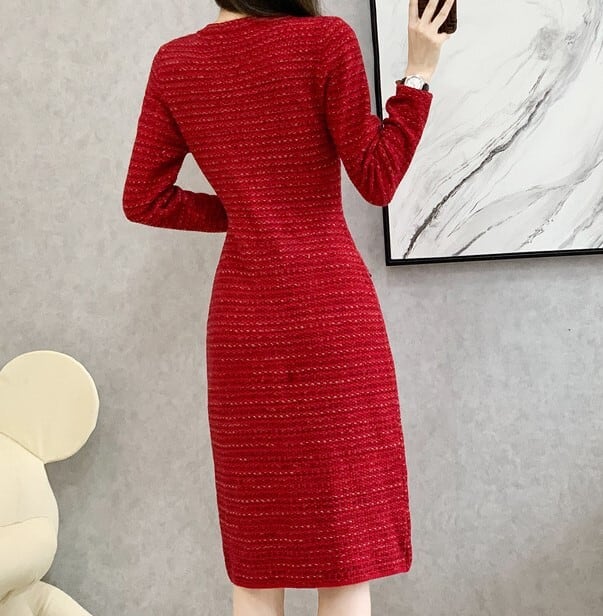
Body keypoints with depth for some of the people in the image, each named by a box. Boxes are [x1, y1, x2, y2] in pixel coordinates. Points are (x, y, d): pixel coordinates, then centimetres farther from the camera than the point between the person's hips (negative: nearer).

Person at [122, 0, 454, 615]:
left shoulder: (174, 63, 6)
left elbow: (143, 200, 6)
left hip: (242, 321, 4)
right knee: (344, 545, 6)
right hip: (331, 312, -4)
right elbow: (377, 181, -3)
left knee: (258, 562, 13)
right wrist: (420, 69, 2)